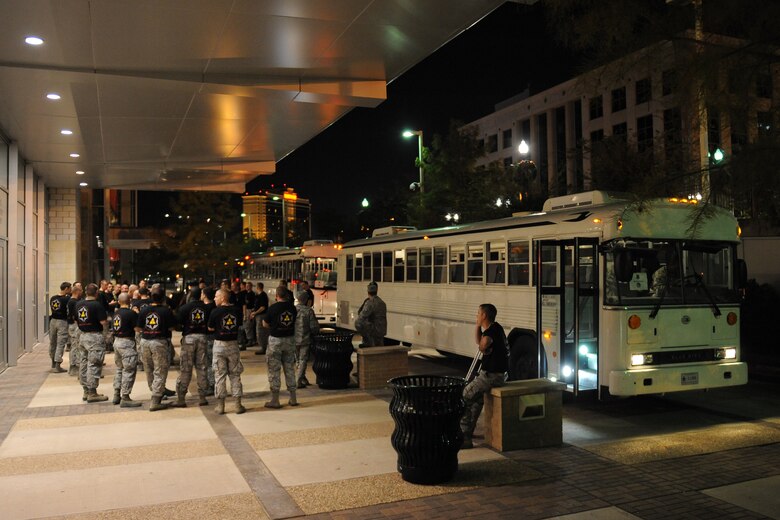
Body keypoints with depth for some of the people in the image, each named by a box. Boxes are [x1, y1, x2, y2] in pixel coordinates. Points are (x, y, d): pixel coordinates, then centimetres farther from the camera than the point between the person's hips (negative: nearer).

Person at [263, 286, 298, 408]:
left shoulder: (273, 308, -14)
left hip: (275, 340, -4)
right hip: (290, 339, 4)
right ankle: (293, 398, 18)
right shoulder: (292, 307, -2)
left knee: (274, 370, 4)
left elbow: (265, 324, -3)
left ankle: (275, 400, 7)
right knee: (290, 368, 14)